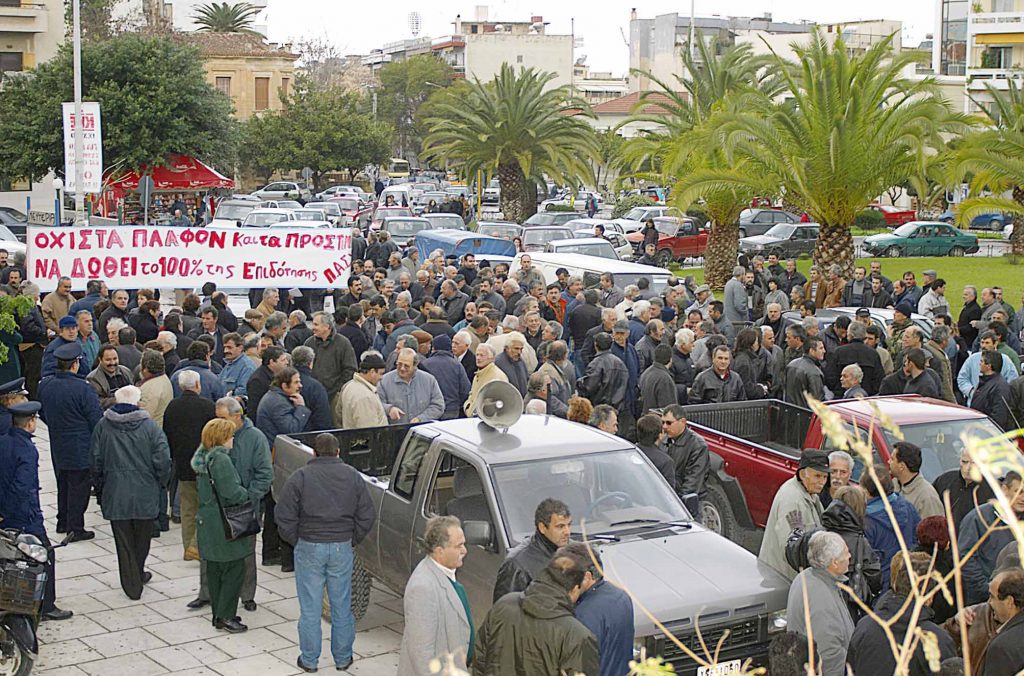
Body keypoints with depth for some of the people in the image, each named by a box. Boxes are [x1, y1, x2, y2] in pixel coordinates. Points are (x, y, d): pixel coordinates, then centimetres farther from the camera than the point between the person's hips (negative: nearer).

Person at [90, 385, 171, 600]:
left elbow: (96, 461, 2)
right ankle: (138, 573, 37)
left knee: (124, 541, 8)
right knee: (142, 539, 19)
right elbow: (163, 461, -11)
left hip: (115, 494, 1)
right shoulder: (150, 427, -9)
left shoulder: (103, 426, -3)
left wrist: (100, 487, 15)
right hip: (145, 494, 0)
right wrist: (159, 484, 6)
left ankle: (132, 585, 11)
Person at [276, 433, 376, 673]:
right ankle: (343, 658, 21)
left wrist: (296, 542, 6)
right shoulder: (353, 476, 2)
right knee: (341, 606, 12)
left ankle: (309, 659, 14)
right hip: (342, 548, 2)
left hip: (309, 547, -2)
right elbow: (367, 516, 3)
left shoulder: (300, 477, -6)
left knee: (310, 608, 7)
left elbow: (284, 517, -8)